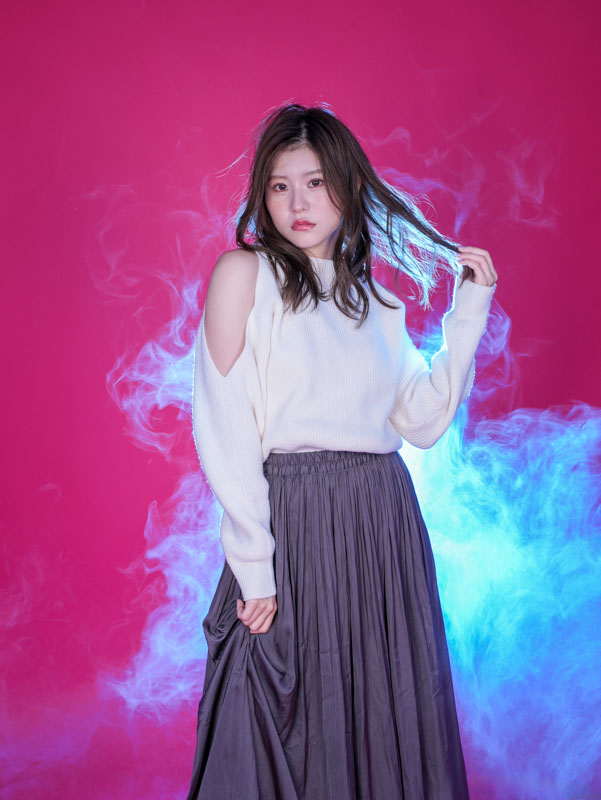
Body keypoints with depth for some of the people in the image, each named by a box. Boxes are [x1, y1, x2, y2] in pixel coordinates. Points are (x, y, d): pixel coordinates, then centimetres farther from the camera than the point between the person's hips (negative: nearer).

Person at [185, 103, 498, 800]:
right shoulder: (244, 272, -2)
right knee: (287, 726, 6)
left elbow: (424, 421, 5)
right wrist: (253, 566, -12)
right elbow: (226, 433, -8)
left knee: (388, 719, 12)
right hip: (291, 518, -5)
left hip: (384, 520, 5)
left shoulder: (374, 295, 12)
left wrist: (468, 313, 3)